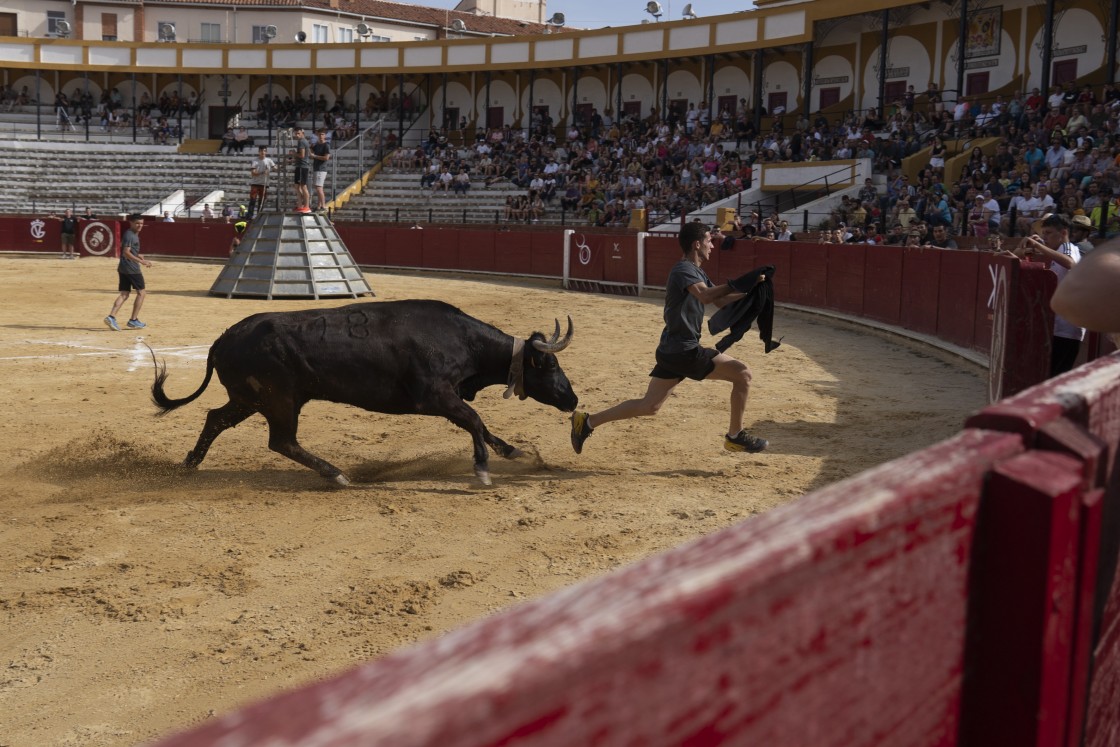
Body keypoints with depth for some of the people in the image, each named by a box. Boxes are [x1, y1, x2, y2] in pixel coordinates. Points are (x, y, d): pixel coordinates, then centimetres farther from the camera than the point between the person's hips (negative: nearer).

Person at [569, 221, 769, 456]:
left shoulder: (696, 272, 18)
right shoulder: (683, 270, -14)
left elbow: (722, 301, 20)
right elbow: (705, 296, -33)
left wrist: (750, 291, 8)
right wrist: (739, 284, -32)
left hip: (672, 351, 10)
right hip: (684, 351, -10)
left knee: (649, 406, 12)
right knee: (742, 373, -5)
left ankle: (587, 422, 13)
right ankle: (735, 436, 5)